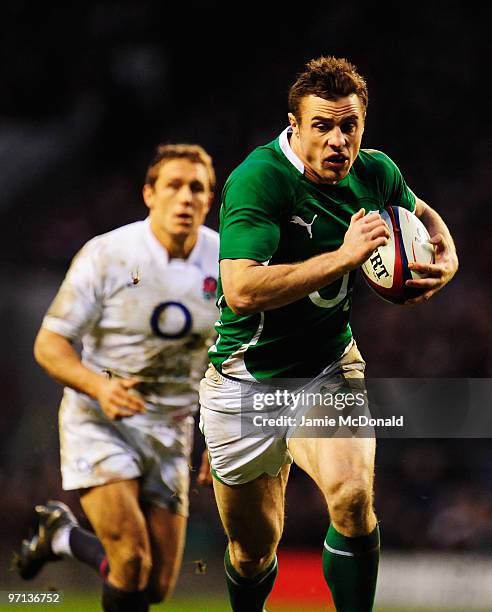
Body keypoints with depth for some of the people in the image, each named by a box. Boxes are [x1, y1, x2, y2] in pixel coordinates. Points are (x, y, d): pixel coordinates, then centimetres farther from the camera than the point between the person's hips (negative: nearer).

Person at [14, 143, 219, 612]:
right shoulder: (106, 255, -14)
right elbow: (48, 345, -10)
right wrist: (99, 386, -28)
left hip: (170, 428, 4)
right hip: (99, 419, -4)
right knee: (131, 561, -23)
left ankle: (62, 535, 32)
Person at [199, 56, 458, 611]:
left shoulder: (374, 172, -4)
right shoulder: (258, 179, -23)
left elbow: (421, 213, 20)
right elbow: (241, 290, -35)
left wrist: (447, 259, -2)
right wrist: (344, 256, -34)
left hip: (330, 368, 3)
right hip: (247, 381, -3)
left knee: (352, 496, -28)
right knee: (253, 552, 11)